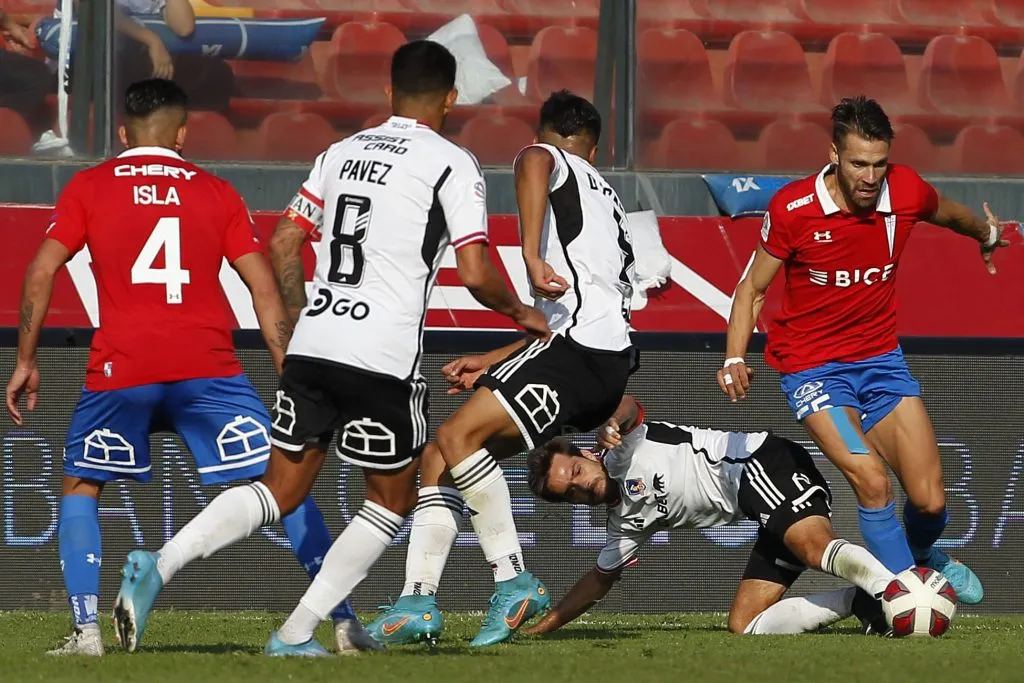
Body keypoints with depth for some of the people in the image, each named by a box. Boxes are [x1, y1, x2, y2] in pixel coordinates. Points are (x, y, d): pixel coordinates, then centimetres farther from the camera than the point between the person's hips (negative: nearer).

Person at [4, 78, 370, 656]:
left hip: (120, 370, 0)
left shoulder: (88, 187, 12)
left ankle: (86, 630, 4)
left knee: (81, 487, 19)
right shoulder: (216, 192, 13)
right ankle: (346, 624, 5)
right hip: (207, 365, 0)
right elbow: (265, 289, 9)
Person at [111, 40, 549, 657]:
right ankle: (297, 633, 5)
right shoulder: (453, 164, -2)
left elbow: (283, 245, 17)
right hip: (384, 361, -5)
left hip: (311, 348, 5)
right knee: (395, 499, 13)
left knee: (281, 490, 11)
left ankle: (160, 565, -10)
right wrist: (522, 314, 11)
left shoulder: (342, 153, 16)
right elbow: (475, 274, -8)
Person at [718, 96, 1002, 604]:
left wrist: (987, 236, 39)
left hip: (881, 358, 4)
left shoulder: (906, 191, -9)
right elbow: (753, 287, -4)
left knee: (930, 501, -3)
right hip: (812, 368, -3)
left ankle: (922, 556, 32)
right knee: (872, 482, -25)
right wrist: (734, 358, -18)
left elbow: (950, 214, 17)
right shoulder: (792, 209, -17)